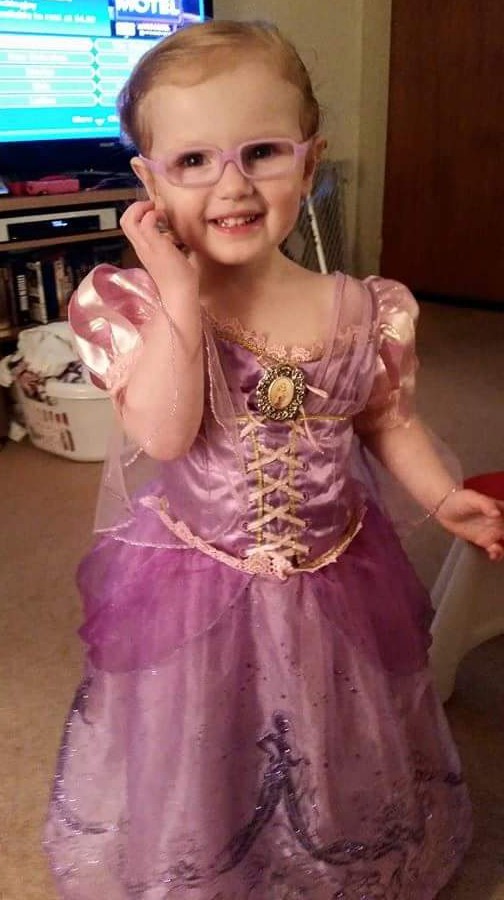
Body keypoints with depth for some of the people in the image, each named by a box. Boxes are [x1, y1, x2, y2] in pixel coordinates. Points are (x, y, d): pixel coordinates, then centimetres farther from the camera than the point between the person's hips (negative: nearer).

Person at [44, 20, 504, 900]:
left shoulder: (366, 312, -10)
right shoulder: (134, 303, -15)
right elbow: (163, 435, -27)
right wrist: (181, 293, -28)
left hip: (335, 582, 2)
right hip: (191, 590, -1)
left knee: (334, 754, 25)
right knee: (196, 765, 21)